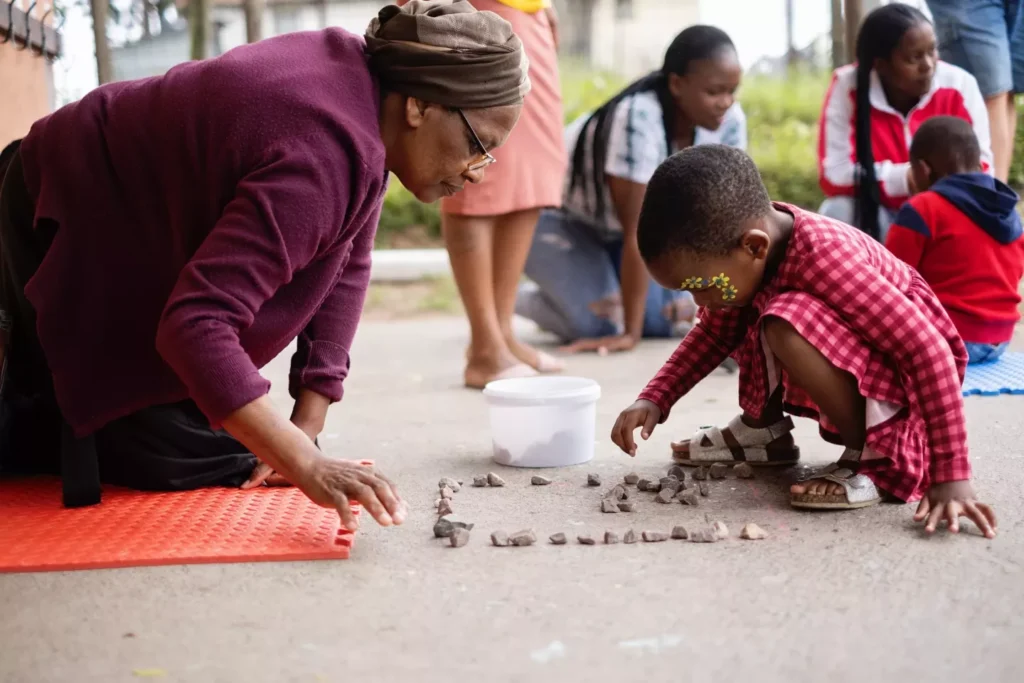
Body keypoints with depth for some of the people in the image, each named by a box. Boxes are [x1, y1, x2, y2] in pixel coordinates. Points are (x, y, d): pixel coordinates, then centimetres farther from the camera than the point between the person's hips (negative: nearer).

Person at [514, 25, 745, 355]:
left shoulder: (729, 121, -18)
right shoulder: (639, 118, -37)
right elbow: (637, 233, -35)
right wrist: (630, 333, -31)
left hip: (615, 228, 6)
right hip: (558, 218, -6)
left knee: (670, 318, -7)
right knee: (602, 322, -20)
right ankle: (530, 300, 10)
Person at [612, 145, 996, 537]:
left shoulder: (821, 255, -32)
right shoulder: (741, 246, -9)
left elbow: (930, 351, -33)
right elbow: (714, 333, 8)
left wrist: (950, 477, -35)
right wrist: (655, 400, -6)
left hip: (903, 378, -8)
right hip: (844, 371, 8)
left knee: (787, 325, -32)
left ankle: (872, 458, -15)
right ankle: (764, 426, 15)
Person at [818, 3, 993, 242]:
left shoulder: (959, 85, -15)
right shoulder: (848, 87, -19)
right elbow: (833, 174, -22)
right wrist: (904, 177, -31)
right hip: (875, 216, -1)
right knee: (838, 213, -30)